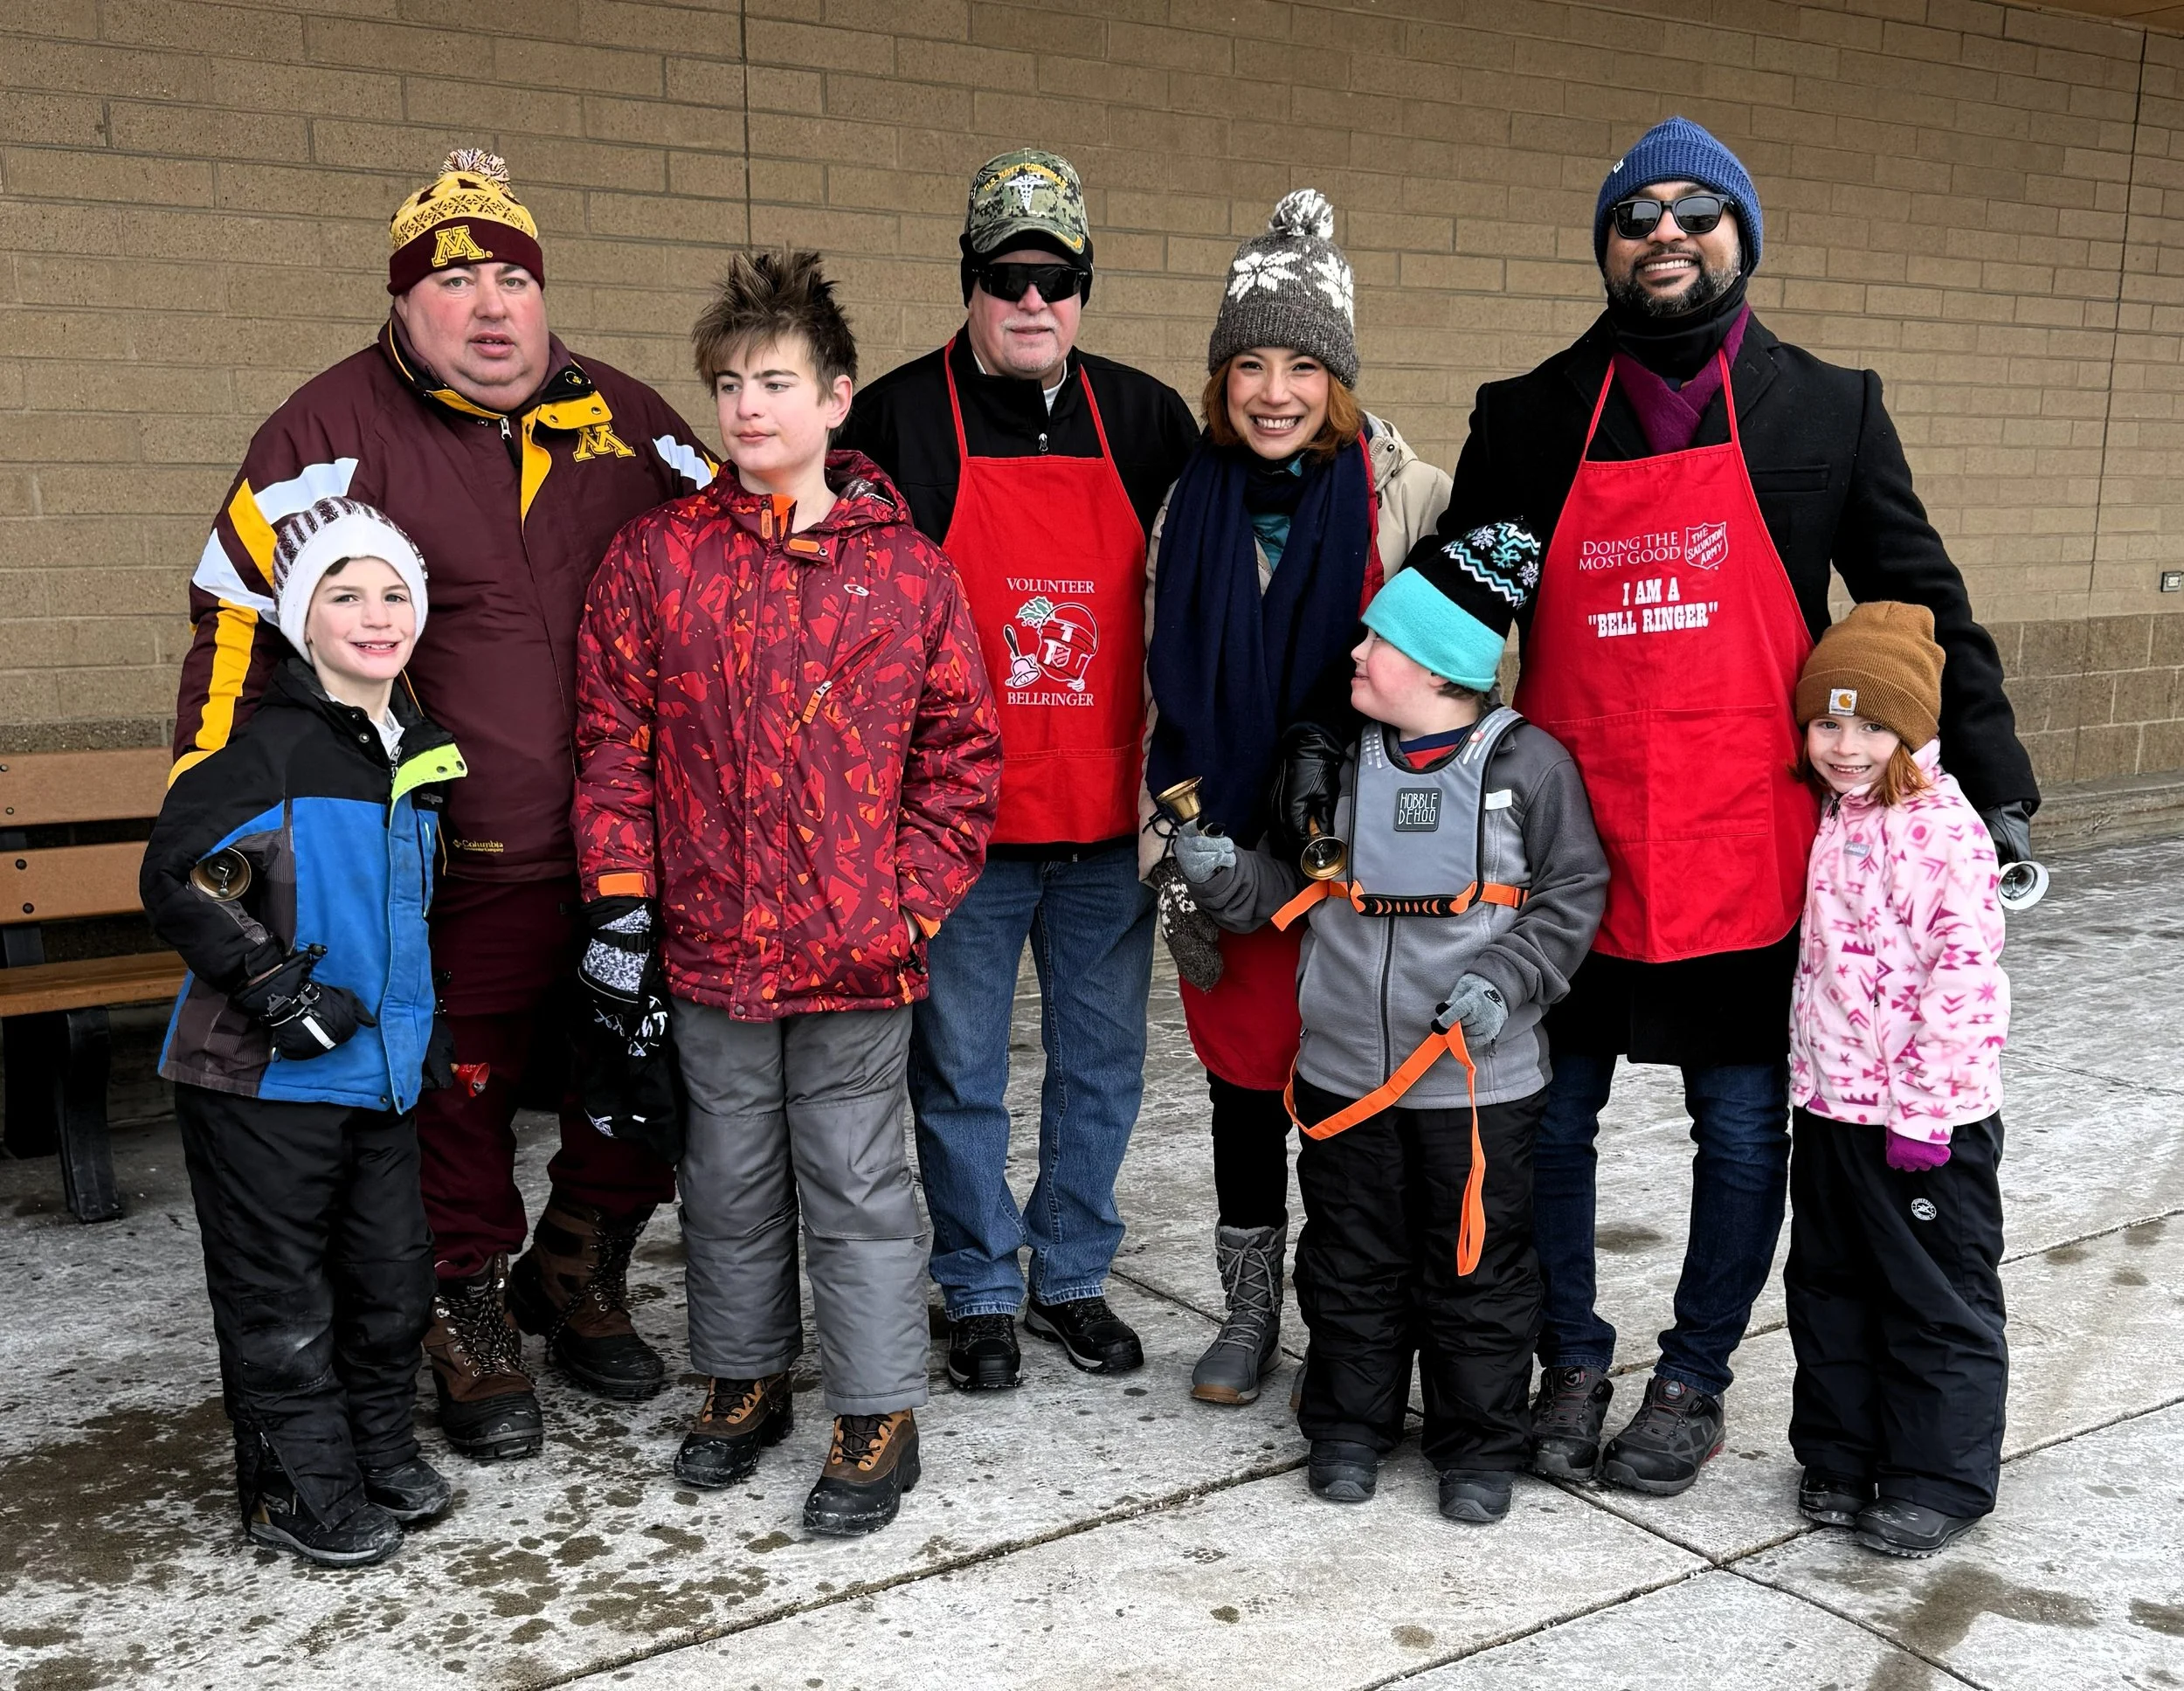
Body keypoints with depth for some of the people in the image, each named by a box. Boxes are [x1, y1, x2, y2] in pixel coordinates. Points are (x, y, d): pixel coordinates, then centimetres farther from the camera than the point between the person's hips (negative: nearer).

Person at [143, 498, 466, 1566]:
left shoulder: (419, 751, 9)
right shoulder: (267, 748, -14)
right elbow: (176, 882, -17)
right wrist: (275, 986, -20)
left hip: (381, 1069, 7)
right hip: (263, 1076, -7)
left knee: (393, 1270, 15)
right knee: (280, 1292, 5)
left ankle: (380, 1447, 34)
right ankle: (298, 1487, 19)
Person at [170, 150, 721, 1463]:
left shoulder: (630, 422, 9)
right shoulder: (334, 429, -3)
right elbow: (239, 614, -1)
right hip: (457, 868, -4)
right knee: (458, 1105, 7)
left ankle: (575, 1279, 38)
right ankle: (470, 1322, 30)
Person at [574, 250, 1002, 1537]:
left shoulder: (906, 565, -1)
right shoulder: (656, 558, 2)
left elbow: (962, 746, 1)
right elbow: (616, 742, 3)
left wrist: (912, 897, -5)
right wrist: (620, 895, -2)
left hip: (858, 950, -2)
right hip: (710, 944, 2)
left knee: (857, 1181, 7)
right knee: (728, 1177, 17)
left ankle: (880, 1416, 22)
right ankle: (744, 1380, 37)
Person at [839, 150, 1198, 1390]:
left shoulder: (1147, 421, 6)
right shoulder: (899, 418, -2)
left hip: (1109, 823, 3)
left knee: (1103, 1065, 13)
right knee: (961, 1075, 7)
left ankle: (1074, 1276, 30)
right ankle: (983, 1293, 24)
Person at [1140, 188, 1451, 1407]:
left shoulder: (1411, 499, -4)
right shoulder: (1192, 506, 7)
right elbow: (1166, 691, 11)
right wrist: (1169, 848, 6)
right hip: (1225, 848, 3)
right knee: (1241, 1072, 12)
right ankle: (1251, 1314, 28)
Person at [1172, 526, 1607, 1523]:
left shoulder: (1529, 766, -7)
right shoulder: (1330, 763, 3)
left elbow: (1572, 897, -2)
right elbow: (1288, 890, 10)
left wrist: (1505, 980, -14)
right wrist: (1224, 876, -9)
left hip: (1480, 1077, -3)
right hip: (1345, 1069, 3)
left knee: (1475, 1266, 8)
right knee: (1352, 1263, 13)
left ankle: (1479, 1447, 24)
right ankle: (1349, 1425, 30)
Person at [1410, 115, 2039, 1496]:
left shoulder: (1828, 410, 3)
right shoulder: (1528, 420, 5)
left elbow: (1924, 606, 5)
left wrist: (1995, 785, 0)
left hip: (1751, 853, -1)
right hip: (1570, 850, 1)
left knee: (1745, 1130, 9)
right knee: (1548, 1119, 9)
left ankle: (1694, 1382, 28)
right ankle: (1572, 1364, 29)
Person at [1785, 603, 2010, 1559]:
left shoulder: (1943, 828, -17)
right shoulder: (1828, 819, 7)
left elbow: (1962, 972, -20)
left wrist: (1925, 1110, -20)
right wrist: (1810, 1076, 14)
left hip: (1924, 1115, -8)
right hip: (1828, 1103, 8)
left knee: (1937, 1299, 6)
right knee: (1829, 1286, 17)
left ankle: (1939, 1477, 19)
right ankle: (1840, 1454, 31)